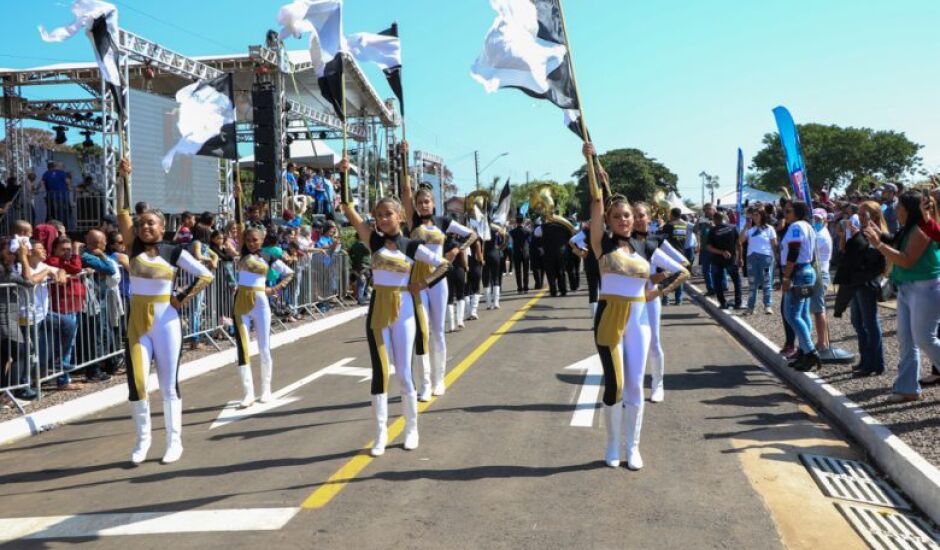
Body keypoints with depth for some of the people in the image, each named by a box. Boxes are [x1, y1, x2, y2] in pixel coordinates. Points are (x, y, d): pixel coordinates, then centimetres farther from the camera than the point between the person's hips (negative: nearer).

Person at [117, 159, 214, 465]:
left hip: (166, 321, -2)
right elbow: (121, 213, -7)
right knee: (136, 382, -2)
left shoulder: (174, 252, -2)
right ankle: (143, 439, 17)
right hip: (137, 321, 2)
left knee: (169, 384, 4)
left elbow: (206, 275, -2)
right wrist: (123, 178, -13)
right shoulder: (134, 247, 3)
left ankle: (174, 441, 15)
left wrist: (183, 298, -6)